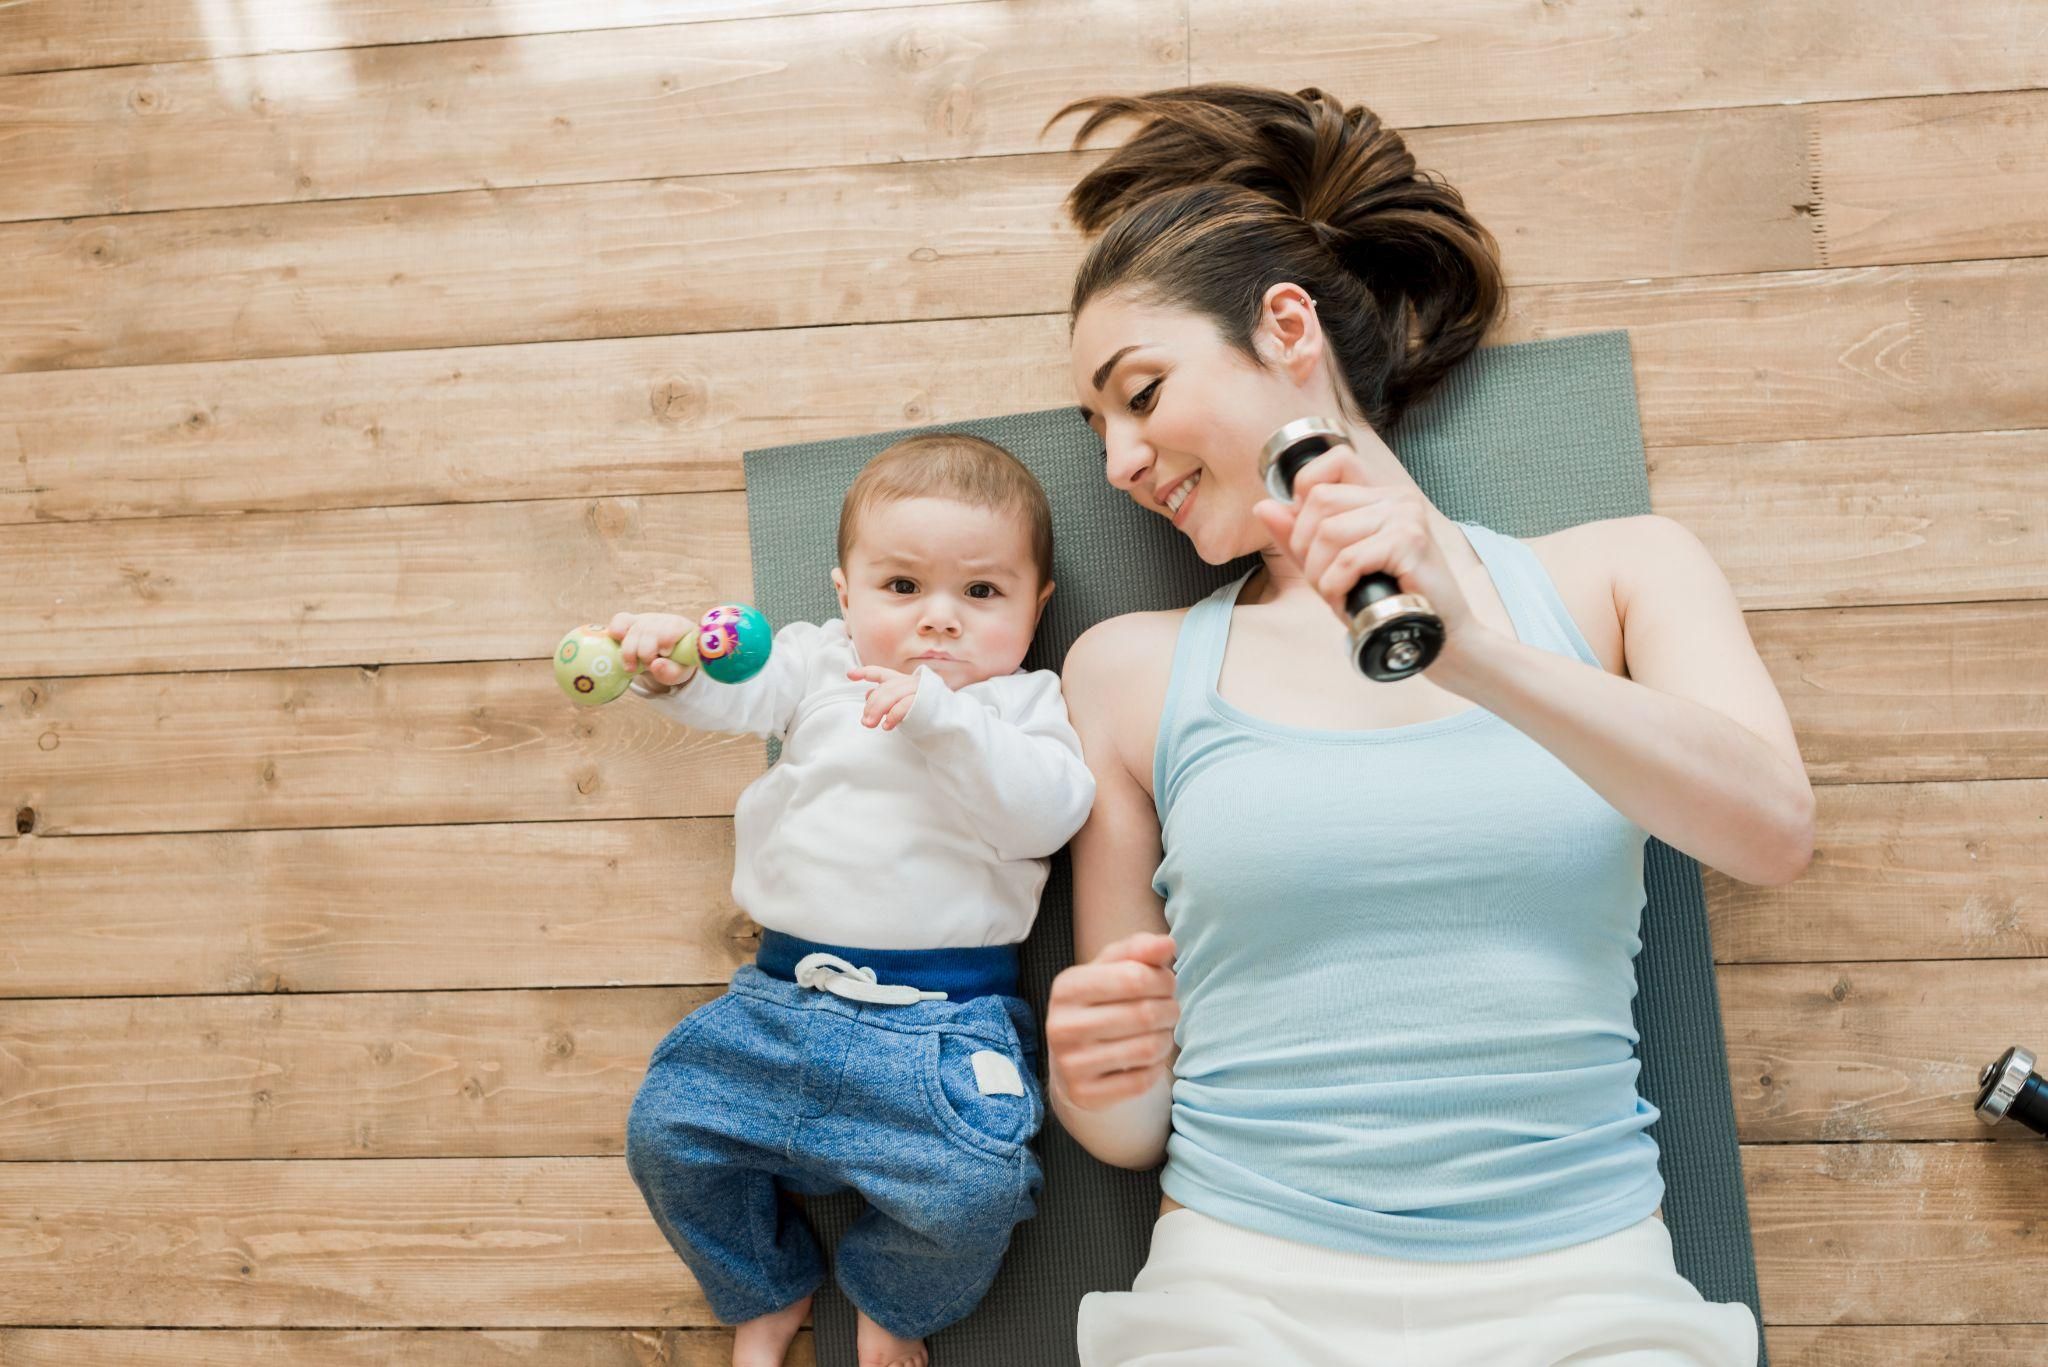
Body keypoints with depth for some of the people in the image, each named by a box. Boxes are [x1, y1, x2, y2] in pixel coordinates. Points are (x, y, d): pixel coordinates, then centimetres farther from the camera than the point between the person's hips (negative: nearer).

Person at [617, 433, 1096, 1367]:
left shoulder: (1026, 703, 5)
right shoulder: (823, 666, 13)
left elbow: (1048, 813, -13)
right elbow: (738, 692, -4)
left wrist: (941, 718, -22)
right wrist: (673, 662, -27)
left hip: (945, 1021, -3)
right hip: (783, 999, 4)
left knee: (971, 1189, -21)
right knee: (667, 1131, 1)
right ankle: (767, 1292, 28)